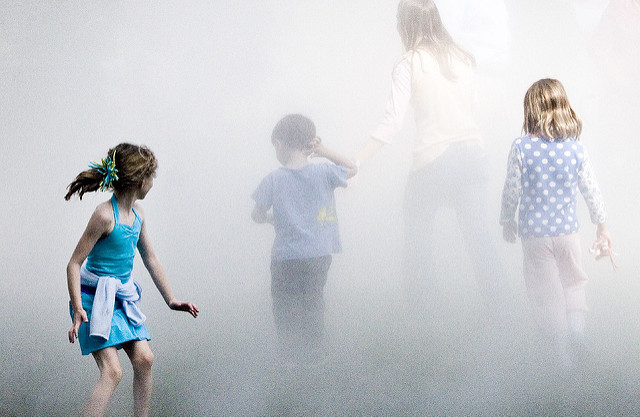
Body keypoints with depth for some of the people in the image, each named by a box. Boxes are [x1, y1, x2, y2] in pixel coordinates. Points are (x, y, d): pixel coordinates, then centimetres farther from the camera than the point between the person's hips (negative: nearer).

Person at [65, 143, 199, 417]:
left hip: (123, 297, 8)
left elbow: (150, 258, 18)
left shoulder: (136, 212, 6)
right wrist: (78, 310, -26)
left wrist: (170, 299, 23)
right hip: (96, 298, -8)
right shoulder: (105, 215, -19)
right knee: (112, 371, -16)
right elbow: (74, 263, -18)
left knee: (144, 359, 2)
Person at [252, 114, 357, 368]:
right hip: (319, 254, 2)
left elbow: (257, 216, 0)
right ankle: (314, 353, 17)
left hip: (285, 257, -2)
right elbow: (352, 169, 13)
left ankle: (290, 357, 2)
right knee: (313, 303, 15)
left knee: (286, 308, 7)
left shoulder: (273, 180, -7)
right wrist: (326, 153, 7)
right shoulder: (323, 173, -5)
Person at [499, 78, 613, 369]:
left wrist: (507, 222, 11)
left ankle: (562, 355, 12)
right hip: (567, 229, 2)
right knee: (574, 284, 20)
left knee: (545, 293, 8)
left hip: (534, 232, -2)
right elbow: (590, 190, 1)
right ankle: (577, 341, 10)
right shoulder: (576, 149, -6)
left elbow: (512, 190, -7)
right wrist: (602, 226, 14)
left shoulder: (521, 148, -13)